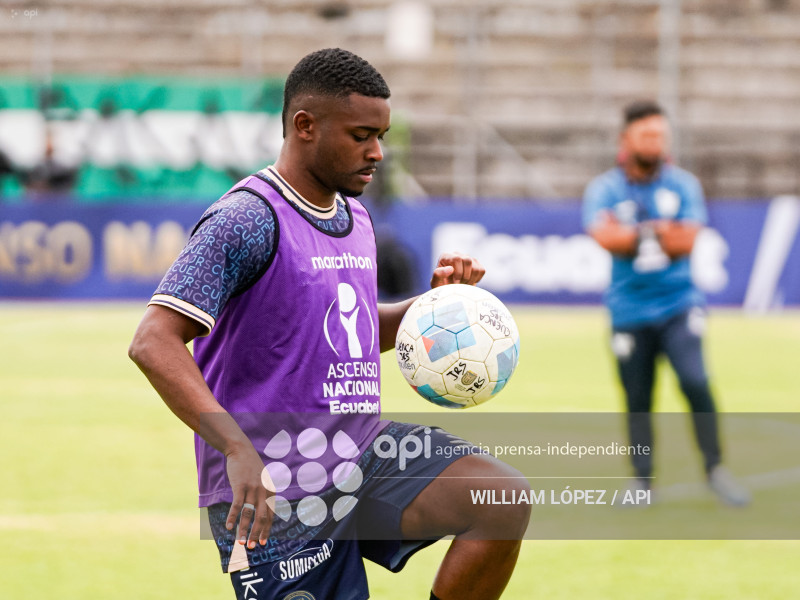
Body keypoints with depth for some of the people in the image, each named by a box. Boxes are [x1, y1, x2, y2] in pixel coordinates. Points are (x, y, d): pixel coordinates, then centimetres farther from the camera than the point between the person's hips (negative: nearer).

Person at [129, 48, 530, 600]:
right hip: (275, 493, -7)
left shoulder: (354, 217, 13)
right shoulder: (247, 220, -15)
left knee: (506, 500, -14)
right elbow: (154, 343, -24)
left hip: (366, 452, 7)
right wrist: (239, 450, -34)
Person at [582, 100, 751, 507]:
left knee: (695, 381, -16)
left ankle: (715, 469, -3)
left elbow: (685, 243, -9)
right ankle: (642, 480, 16)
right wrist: (661, 232, -14)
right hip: (630, 312, 0)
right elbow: (606, 237, -19)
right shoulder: (603, 190, -1)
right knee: (637, 399, 4)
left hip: (679, 305, 0)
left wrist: (632, 234, -16)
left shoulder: (683, 184, 2)